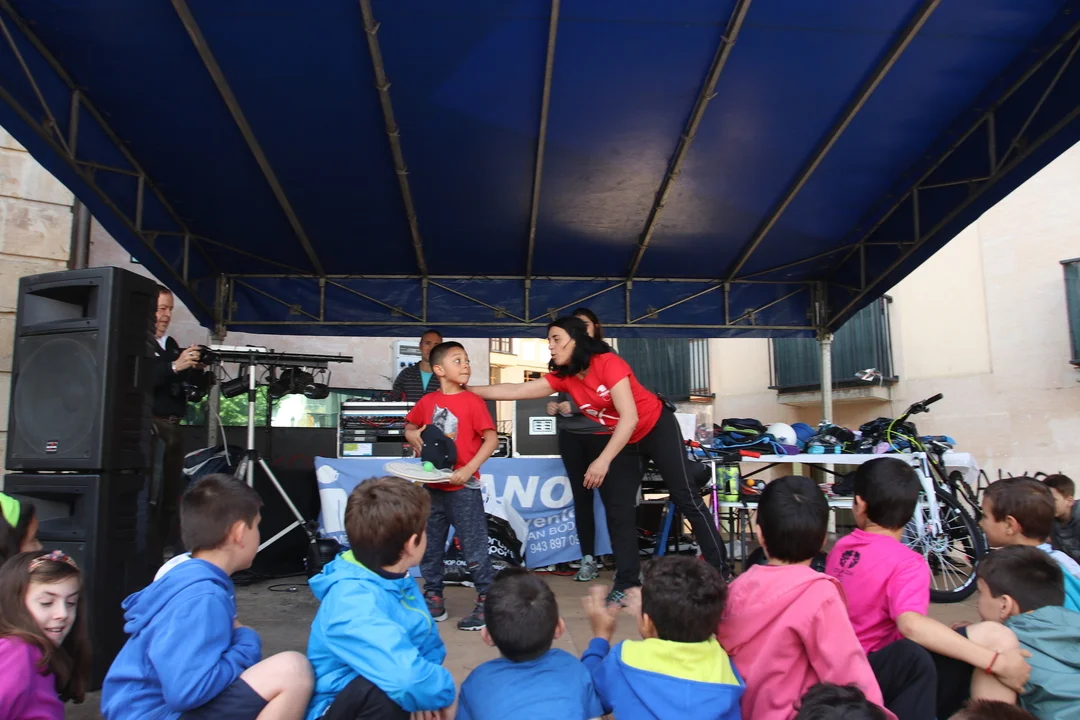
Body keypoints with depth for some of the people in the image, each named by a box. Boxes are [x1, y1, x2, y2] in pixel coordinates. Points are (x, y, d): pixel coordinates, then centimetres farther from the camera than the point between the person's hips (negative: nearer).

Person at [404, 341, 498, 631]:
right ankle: (433, 599, 30)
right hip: (432, 487, 5)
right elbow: (410, 427, 21)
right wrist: (413, 436, -3)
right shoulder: (427, 402, 4)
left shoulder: (472, 401, -9)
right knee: (429, 547, 15)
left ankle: (488, 603, 12)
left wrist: (468, 470, -21)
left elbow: (491, 439, -14)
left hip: (463, 488, -5)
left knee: (474, 549, 0)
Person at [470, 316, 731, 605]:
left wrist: (603, 460, -39)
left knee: (686, 498, -4)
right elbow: (515, 391, -9)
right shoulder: (563, 377, -9)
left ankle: (721, 572, 5)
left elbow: (630, 417, -33)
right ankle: (627, 582, 14)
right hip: (622, 440, 7)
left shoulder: (608, 363, -29)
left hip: (658, 429, -7)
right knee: (618, 511, 4)